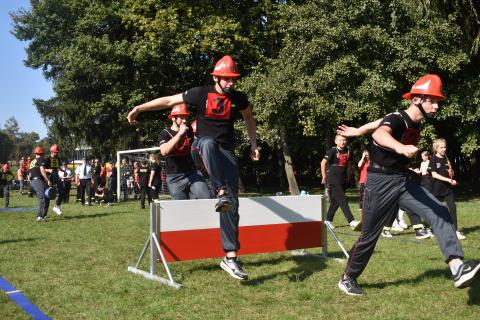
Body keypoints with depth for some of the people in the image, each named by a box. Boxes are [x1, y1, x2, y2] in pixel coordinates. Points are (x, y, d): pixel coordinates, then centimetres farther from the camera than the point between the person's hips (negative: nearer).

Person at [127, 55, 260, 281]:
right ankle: (221, 192, -49)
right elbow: (169, 101, -1)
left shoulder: (238, 98, 2)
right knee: (209, 143, -43)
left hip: (227, 151, 2)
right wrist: (139, 108, 0)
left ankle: (230, 257, -9)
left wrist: (254, 145, 19)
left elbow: (249, 119, 21)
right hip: (204, 145, -2)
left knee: (232, 204, -11)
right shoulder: (201, 93, -7)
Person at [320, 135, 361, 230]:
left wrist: (348, 177, 19)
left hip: (343, 179, 7)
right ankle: (351, 221, -22)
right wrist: (324, 177, -5)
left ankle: (328, 220, 23)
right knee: (342, 200, -14)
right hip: (333, 179, -7)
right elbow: (323, 163, -6)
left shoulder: (348, 151, 10)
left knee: (335, 201, 11)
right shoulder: (332, 151, -8)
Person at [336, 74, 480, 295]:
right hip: (381, 183, -7)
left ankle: (458, 268, -25)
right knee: (370, 235, 3)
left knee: (440, 213, -14)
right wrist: (400, 147, -66)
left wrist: (357, 131, 29)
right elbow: (380, 133, -46)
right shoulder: (397, 119, -21)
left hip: (404, 180, 7)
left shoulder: (414, 122, 4)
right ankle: (348, 278, 23)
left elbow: (382, 122, 18)